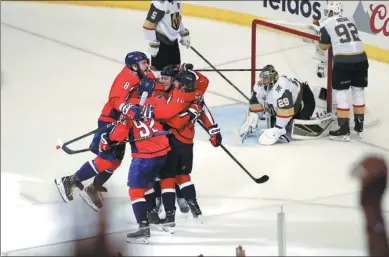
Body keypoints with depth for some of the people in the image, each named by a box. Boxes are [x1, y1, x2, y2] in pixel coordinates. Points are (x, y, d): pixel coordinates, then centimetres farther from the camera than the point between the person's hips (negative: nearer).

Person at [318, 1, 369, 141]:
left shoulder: (326, 24, 3)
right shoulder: (350, 19, 18)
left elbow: (324, 46, 12)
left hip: (343, 61, -5)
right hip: (361, 59, 5)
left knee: (341, 94, 4)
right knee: (358, 92, 17)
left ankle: (344, 131, 4)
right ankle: (359, 127, 27)